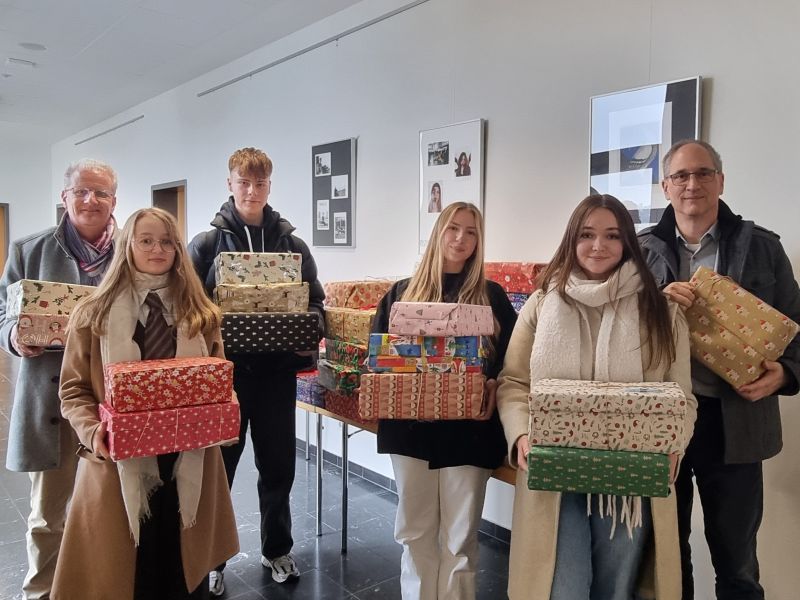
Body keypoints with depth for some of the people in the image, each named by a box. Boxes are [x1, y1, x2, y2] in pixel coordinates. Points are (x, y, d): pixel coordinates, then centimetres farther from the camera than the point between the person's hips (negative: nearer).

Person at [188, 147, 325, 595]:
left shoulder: (293, 245, 5)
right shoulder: (206, 244, 0)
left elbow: (315, 303, 8)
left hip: (277, 371, 2)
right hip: (224, 370, -2)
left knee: (278, 465, 14)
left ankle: (278, 549, 36)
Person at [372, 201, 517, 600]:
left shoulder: (491, 297, 4)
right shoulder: (402, 293, 8)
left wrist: (494, 387, -16)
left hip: (468, 430, -1)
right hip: (410, 427, 2)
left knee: (460, 539, 8)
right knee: (414, 533, 13)